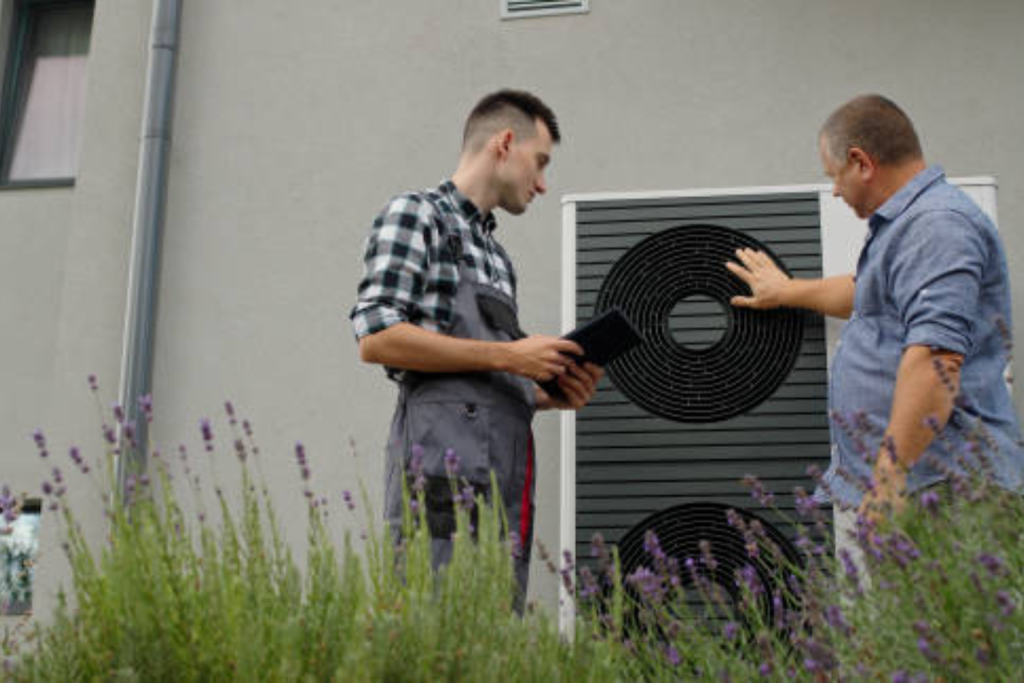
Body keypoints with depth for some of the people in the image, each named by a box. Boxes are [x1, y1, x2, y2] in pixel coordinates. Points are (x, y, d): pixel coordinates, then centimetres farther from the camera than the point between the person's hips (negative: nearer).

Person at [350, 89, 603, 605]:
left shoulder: (496, 256, 27)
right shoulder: (415, 214, 4)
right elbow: (376, 338, -10)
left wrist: (551, 395, 8)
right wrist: (507, 356, -11)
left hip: (505, 484, 8)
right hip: (446, 466, -8)